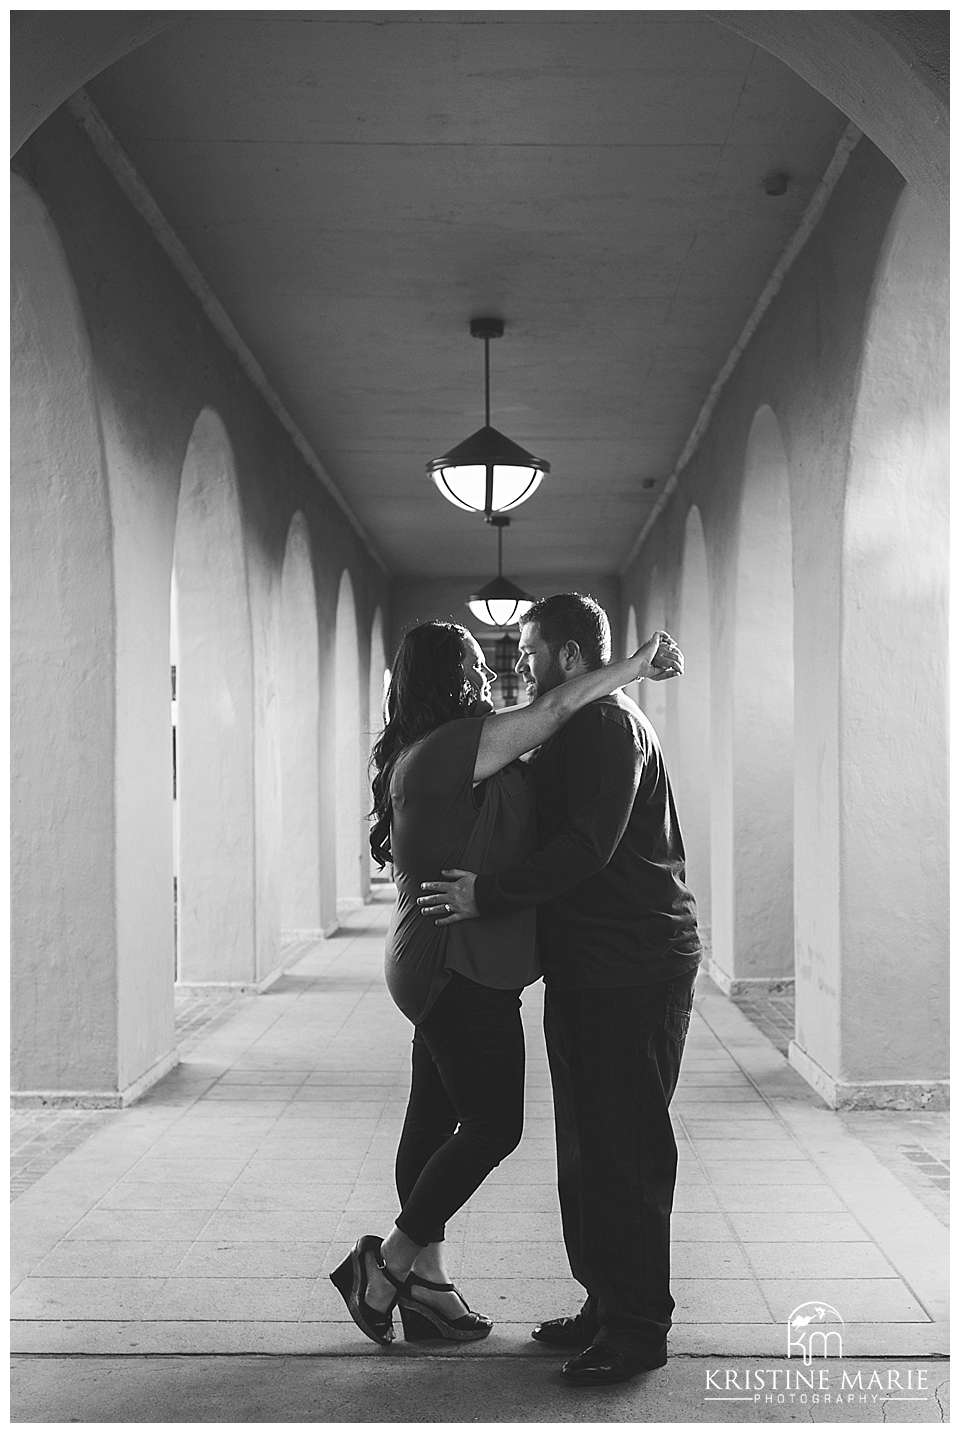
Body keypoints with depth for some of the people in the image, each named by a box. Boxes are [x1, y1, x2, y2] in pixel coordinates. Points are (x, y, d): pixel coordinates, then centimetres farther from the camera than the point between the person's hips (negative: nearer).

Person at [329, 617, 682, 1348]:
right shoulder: (444, 750, -18)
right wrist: (641, 662, -8)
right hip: (458, 968, -11)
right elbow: (556, 707, -20)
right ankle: (387, 1265, 7)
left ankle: (425, 1284, 24)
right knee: (493, 1125, -4)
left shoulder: (436, 756, 15)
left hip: (449, 970, 11)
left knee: (436, 1121, 14)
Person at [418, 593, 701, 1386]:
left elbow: (586, 847, -24)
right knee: (585, 1141, 15)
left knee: (626, 1146, -3)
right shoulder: (568, 730, 18)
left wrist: (488, 895, -22)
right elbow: (551, 836, 22)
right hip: (585, 964, 10)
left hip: (635, 969, -10)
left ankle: (639, 1326, 8)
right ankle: (605, 1302, 26)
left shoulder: (611, 724, -13)